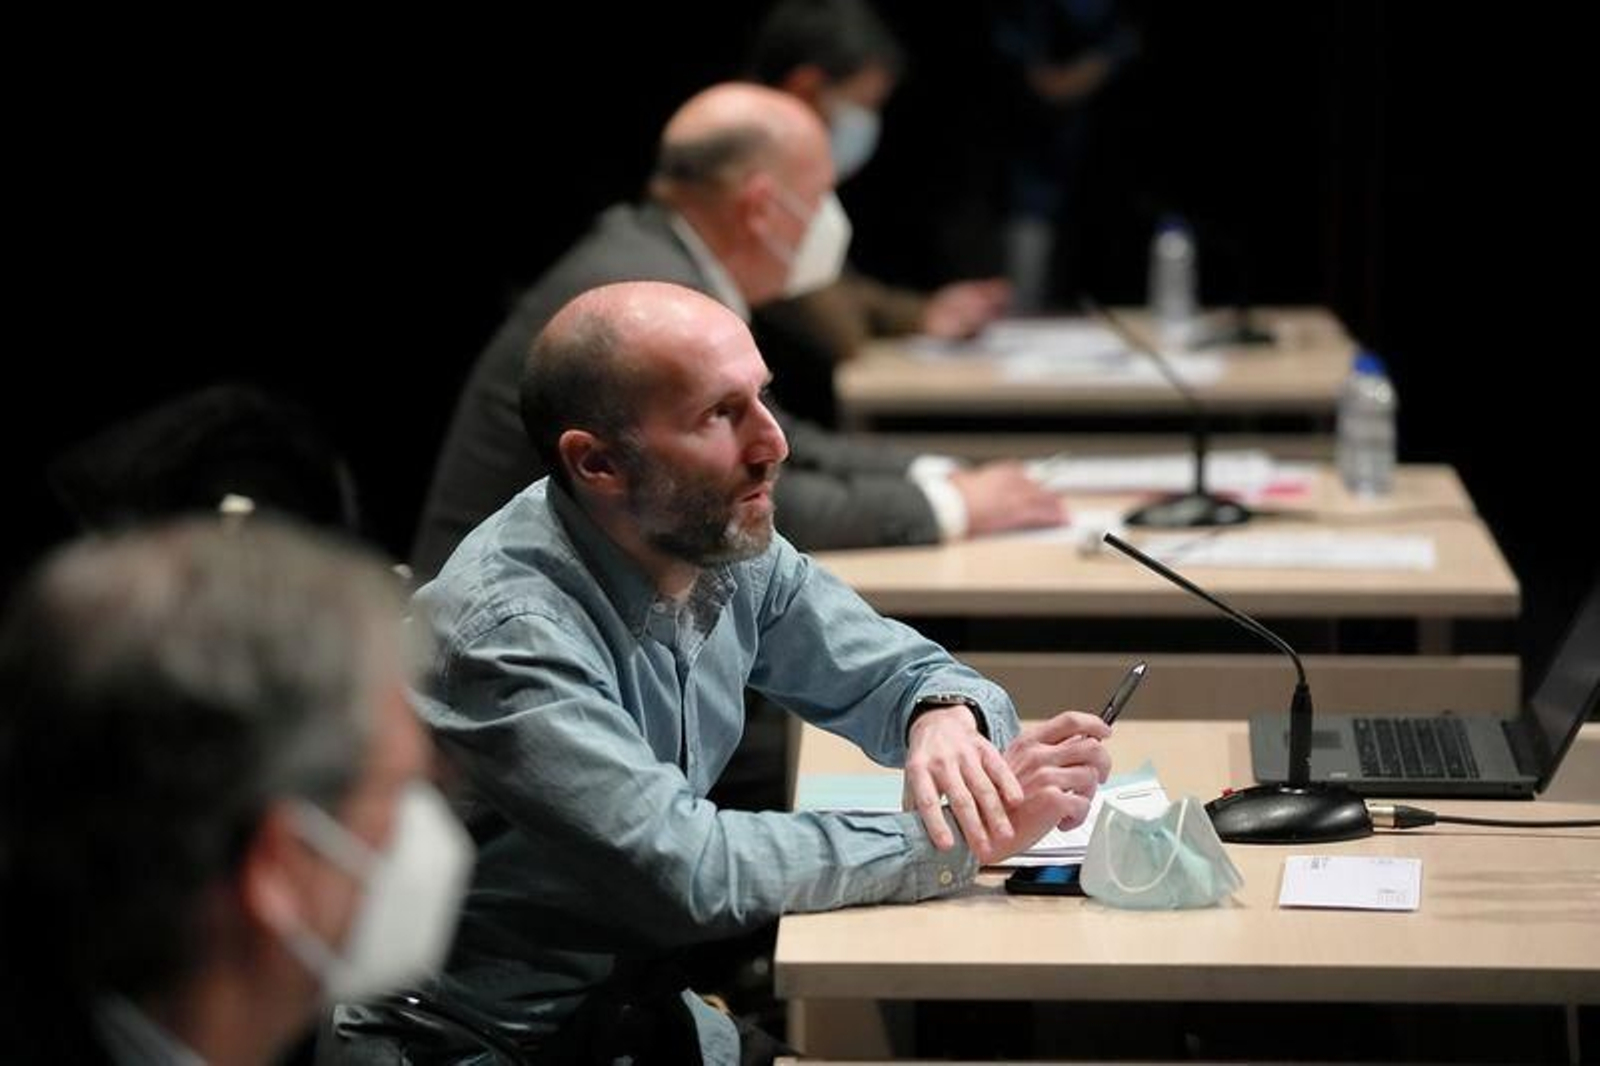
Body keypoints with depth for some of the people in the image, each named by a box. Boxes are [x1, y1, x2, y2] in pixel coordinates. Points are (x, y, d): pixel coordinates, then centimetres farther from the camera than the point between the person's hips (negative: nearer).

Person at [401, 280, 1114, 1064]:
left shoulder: (731, 550, -2)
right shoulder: (505, 627, -25)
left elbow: (900, 672, 10)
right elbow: (688, 871, -30)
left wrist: (946, 716, -15)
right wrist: (963, 838, -25)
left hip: (638, 1000, 7)